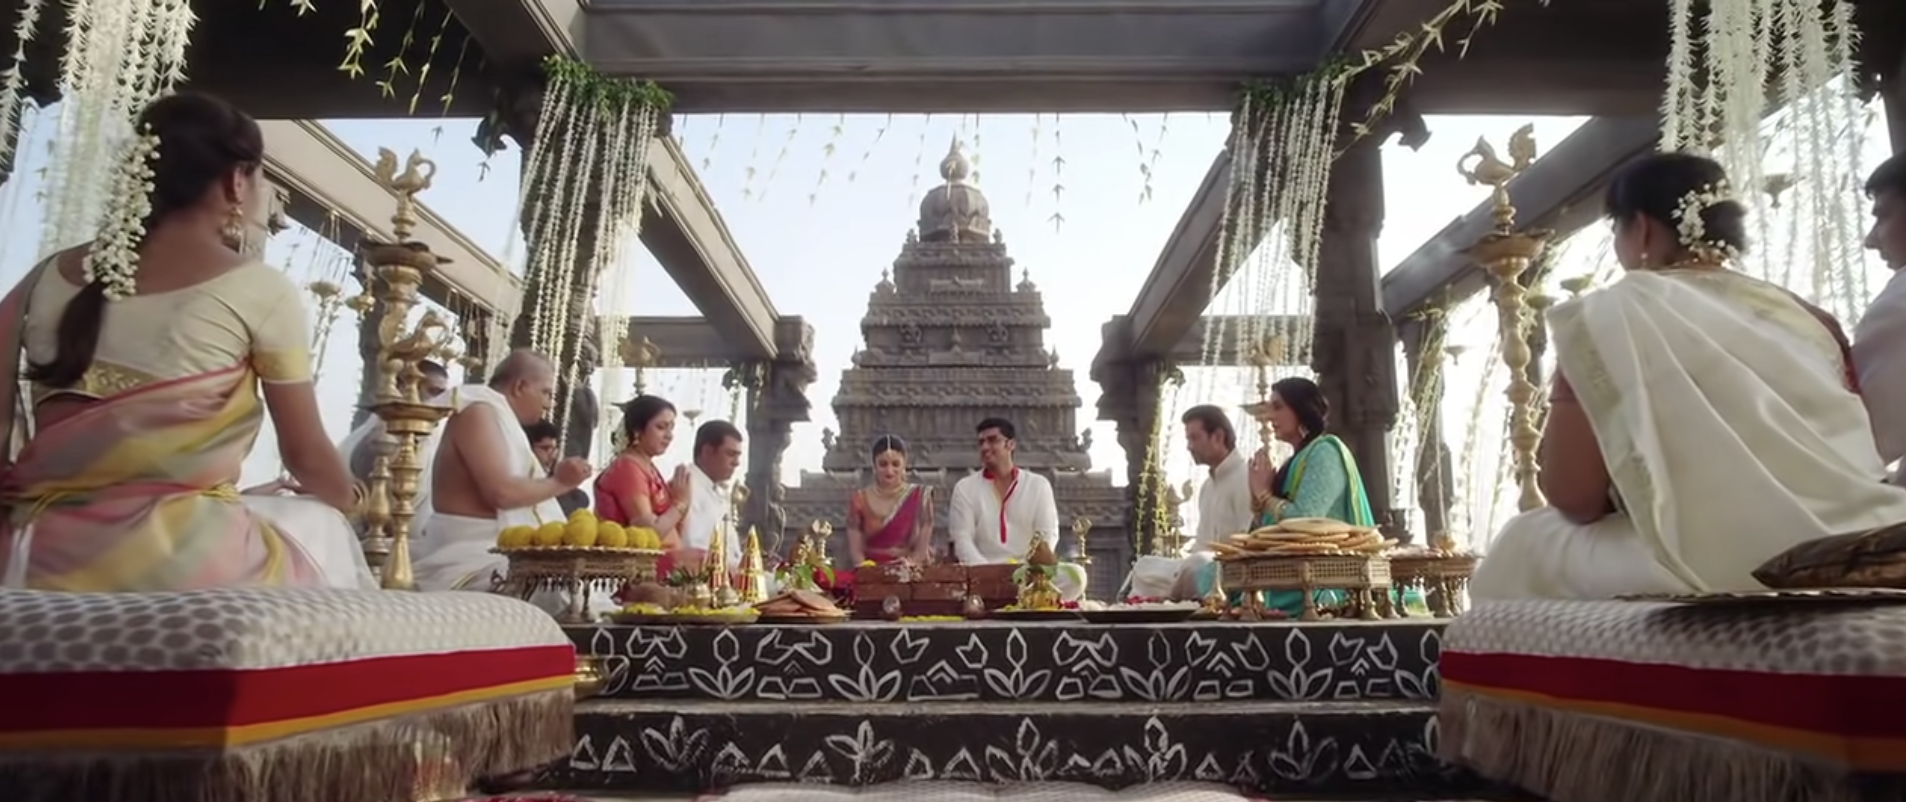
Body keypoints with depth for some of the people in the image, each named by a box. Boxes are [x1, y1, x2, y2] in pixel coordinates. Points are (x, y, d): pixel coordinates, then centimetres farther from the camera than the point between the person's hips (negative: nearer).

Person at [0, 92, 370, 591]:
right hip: (181, 556, -5)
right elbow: (307, 457, 0)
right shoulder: (260, 290, -6)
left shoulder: (50, 276, 9)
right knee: (319, 530, 23)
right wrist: (347, 501, 20)